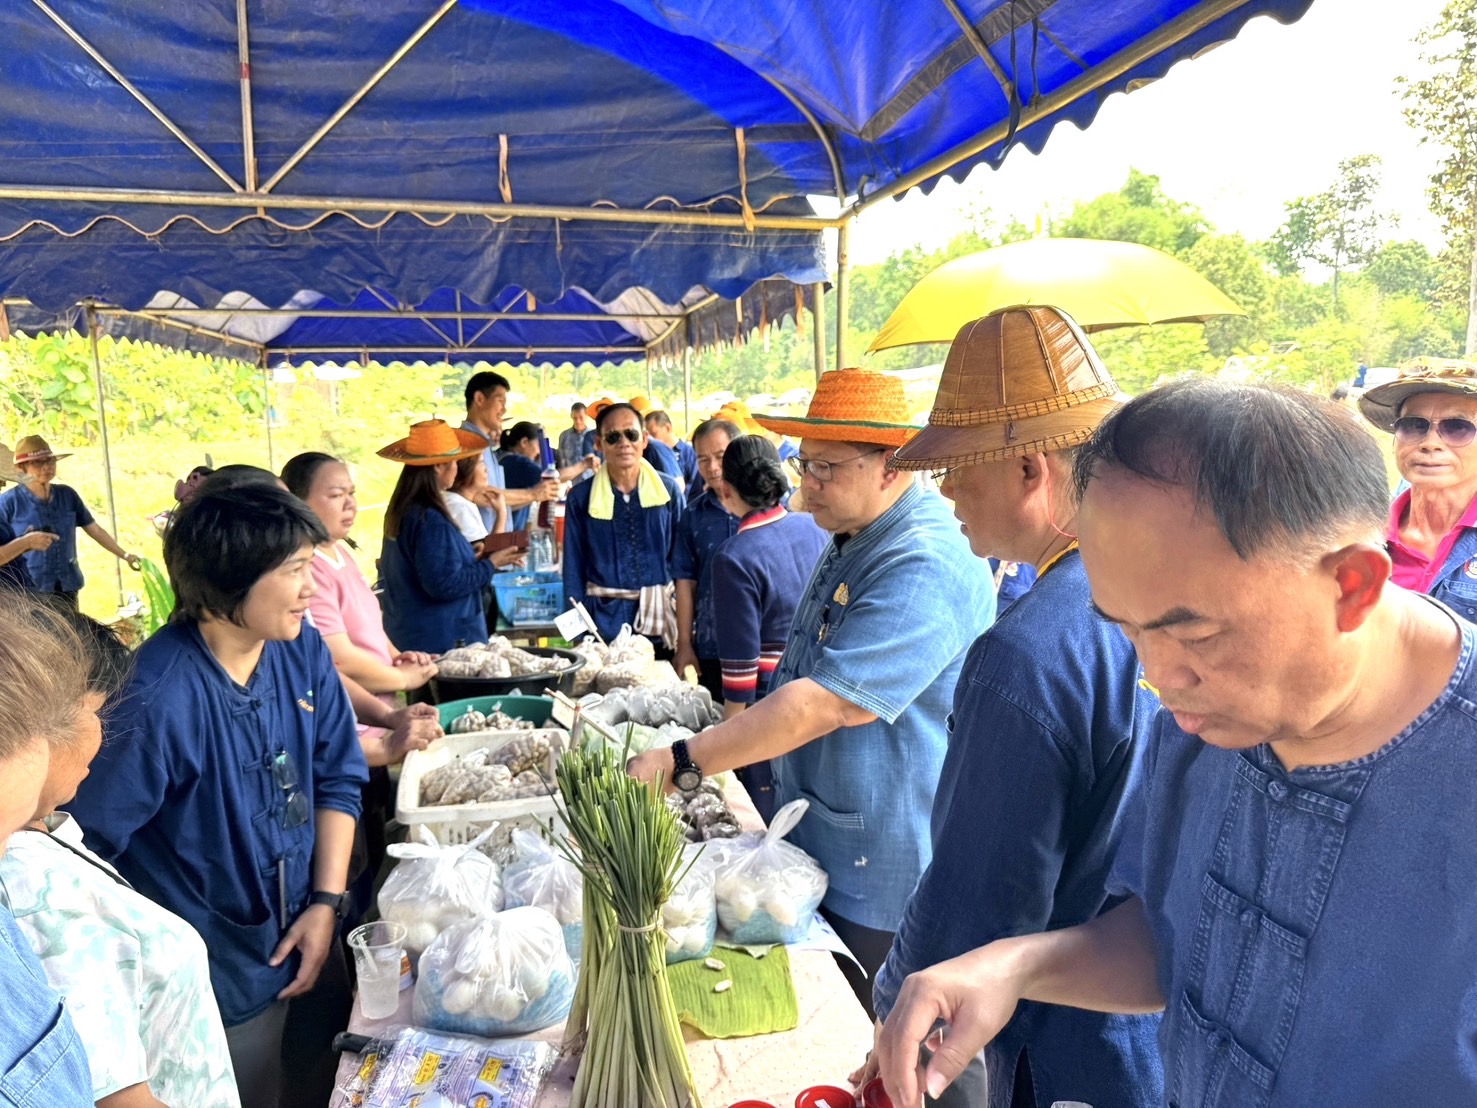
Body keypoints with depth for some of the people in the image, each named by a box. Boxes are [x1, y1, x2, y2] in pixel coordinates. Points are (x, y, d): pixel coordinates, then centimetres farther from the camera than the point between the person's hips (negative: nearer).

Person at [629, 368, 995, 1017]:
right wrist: (751, 717, 11)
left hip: (880, 868, -9)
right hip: (817, 841, 9)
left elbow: (822, 705, -33)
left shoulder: (925, 568, -27)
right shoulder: (853, 539, 7)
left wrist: (680, 761, -29)